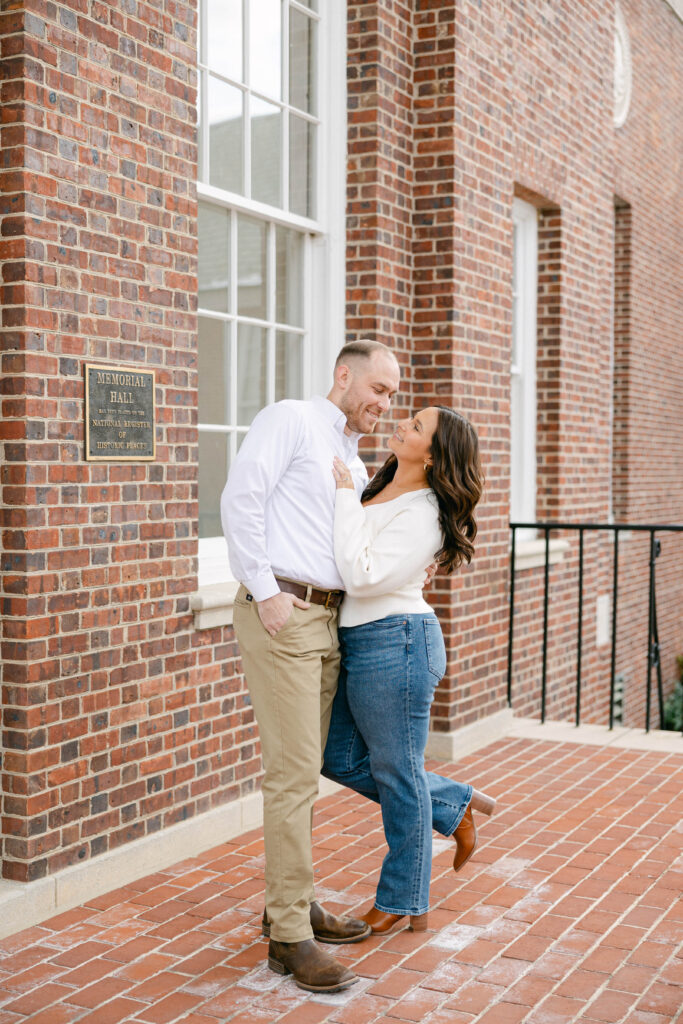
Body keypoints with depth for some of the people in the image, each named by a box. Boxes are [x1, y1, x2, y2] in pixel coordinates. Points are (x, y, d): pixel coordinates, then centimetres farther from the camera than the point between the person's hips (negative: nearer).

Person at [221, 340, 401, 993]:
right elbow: (241, 499, -13)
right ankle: (289, 936, -3)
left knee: (303, 770, 13)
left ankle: (290, 904, 24)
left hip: (327, 620, 9)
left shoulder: (355, 467, 23)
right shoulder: (290, 421, -2)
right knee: (293, 772, -9)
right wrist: (265, 589, -16)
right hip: (280, 612, -8)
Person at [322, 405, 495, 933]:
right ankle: (456, 805, 30)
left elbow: (362, 577, -26)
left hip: (394, 643, -9)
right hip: (357, 644, 9)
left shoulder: (423, 517, -18)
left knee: (396, 770, 5)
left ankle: (404, 901, 23)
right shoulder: (380, 488, 9)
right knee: (342, 759, 16)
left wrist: (347, 498, -21)